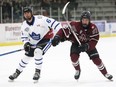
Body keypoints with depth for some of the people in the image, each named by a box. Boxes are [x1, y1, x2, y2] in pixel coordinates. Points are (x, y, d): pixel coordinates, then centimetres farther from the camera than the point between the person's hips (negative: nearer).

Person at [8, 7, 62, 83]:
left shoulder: (40, 19, -23)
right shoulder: (24, 25, -6)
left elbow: (53, 23, -23)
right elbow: (24, 37, 3)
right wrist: (26, 43, -18)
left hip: (46, 38, -6)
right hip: (34, 42, 6)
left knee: (37, 51, -29)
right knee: (27, 56, 12)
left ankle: (37, 72, -16)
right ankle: (17, 72, 31)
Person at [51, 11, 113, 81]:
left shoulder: (93, 28, -25)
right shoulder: (75, 25, -30)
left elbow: (94, 40, -27)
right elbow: (64, 31, -32)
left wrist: (87, 46, -44)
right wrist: (57, 37, -50)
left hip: (89, 44, 0)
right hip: (76, 43, 0)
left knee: (96, 59, -8)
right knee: (74, 56, -24)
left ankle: (105, 73, 13)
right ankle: (78, 70, 8)